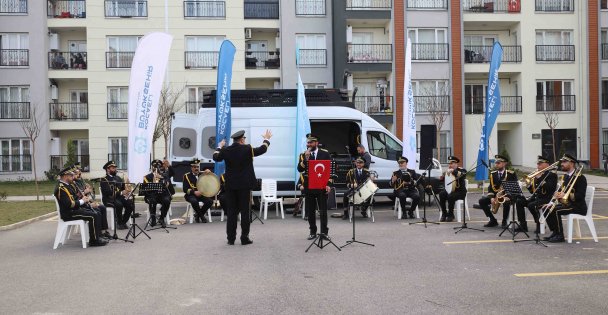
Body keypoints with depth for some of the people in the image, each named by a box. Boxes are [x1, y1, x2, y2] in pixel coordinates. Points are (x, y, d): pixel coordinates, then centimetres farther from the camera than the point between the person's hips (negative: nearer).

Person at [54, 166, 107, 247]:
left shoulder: (67, 185, 15)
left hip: (74, 209, 10)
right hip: (69, 214, -10)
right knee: (93, 216, -20)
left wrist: (83, 199, 2)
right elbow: (69, 204, -26)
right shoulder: (61, 188, -18)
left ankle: (98, 237, 3)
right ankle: (94, 240, -13)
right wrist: (82, 201, -14)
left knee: (96, 214, 3)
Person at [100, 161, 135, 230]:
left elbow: (124, 187, 15)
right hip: (109, 199, -6)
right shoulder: (104, 179, -4)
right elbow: (107, 192, -18)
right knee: (119, 204, -36)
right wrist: (121, 193, -29)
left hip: (119, 197, 6)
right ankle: (119, 223, -17)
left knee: (131, 203, -21)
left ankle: (124, 222, -6)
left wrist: (127, 191, -11)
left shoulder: (118, 178, 19)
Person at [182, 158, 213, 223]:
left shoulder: (202, 174, 10)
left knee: (210, 201, -24)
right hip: (191, 195, -4)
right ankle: (201, 216, -12)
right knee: (194, 201, -37)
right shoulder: (187, 176, -1)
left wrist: (208, 172, -16)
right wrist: (194, 192, -24)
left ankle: (197, 215, -1)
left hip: (201, 194, 4)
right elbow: (185, 189, -8)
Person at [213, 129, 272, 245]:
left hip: (230, 185, 3)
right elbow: (262, 149, 6)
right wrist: (267, 139, 24)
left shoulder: (226, 150, -1)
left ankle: (231, 238, 9)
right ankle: (244, 238, 5)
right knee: (245, 211, 3)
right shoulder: (248, 149, -8)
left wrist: (219, 146, 33)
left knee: (231, 212, 7)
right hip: (244, 185, -3)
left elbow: (215, 157, 16)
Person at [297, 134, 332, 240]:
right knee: (310, 211, 5)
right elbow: (300, 169, -5)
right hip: (308, 186, 2)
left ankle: (324, 232, 7)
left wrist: (328, 184, -7)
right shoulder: (303, 155, 7)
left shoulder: (325, 153, 3)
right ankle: (313, 232, 15)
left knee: (323, 210, 0)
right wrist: (306, 158, -17)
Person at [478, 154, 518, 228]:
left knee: (506, 202, -39)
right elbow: (491, 187, 5)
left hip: (507, 195, -5)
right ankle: (493, 220, -4)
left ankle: (504, 221, -13)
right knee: (482, 201, -17)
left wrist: (507, 196, -23)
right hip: (496, 195, 5)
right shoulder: (493, 174, 8)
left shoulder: (511, 174, -5)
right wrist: (492, 197, -14)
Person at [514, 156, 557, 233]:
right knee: (519, 202, -7)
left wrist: (540, 178, -21)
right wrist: (529, 184, -4)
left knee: (531, 205, -31)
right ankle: (523, 226, -4)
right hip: (537, 197, 8)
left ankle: (539, 225, -11)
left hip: (547, 199, -8)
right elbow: (531, 190, 17)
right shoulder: (538, 174, 16)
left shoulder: (552, 174, -5)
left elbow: (550, 188, -22)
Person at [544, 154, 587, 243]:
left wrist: (566, 195, -33)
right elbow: (561, 190, 17)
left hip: (578, 206, -8)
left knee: (555, 210, -28)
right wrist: (558, 194, -8)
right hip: (566, 203, 8)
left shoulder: (580, 178, -12)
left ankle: (560, 236, -17)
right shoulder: (565, 177, 14)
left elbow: (581, 196, -20)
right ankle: (555, 232, 0)